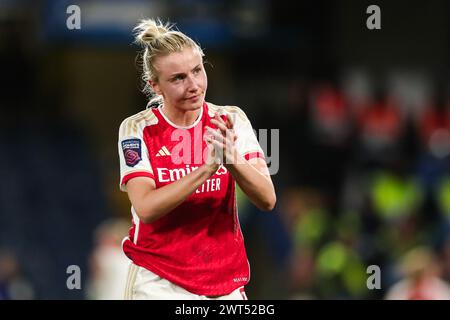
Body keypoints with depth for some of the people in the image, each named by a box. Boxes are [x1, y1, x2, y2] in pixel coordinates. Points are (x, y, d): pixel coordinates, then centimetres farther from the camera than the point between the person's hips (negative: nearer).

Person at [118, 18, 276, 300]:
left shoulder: (231, 120, -1)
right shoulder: (138, 129, -7)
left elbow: (267, 200, -9)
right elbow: (146, 208, -20)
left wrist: (231, 159, -26)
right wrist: (208, 166, -29)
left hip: (226, 281, 2)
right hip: (158, 283, -2)